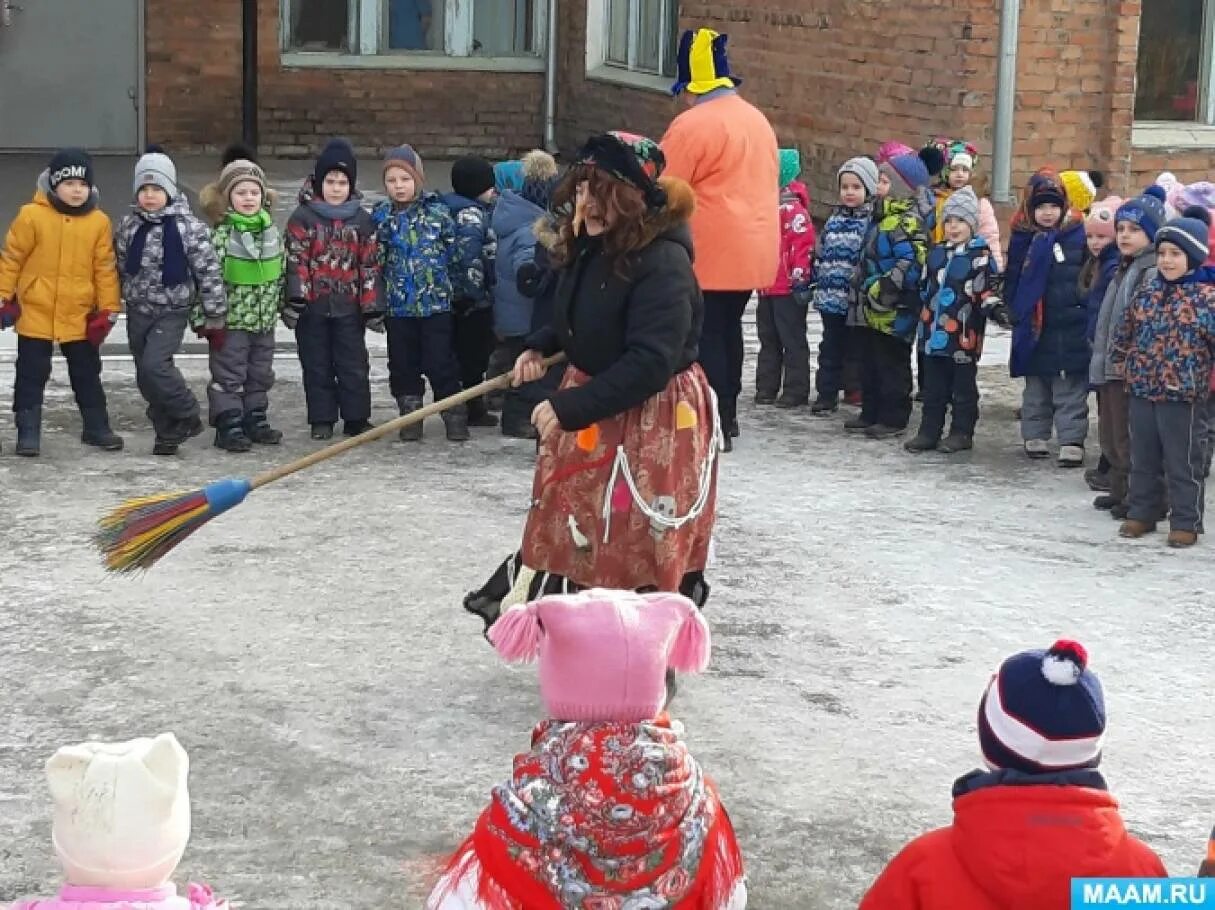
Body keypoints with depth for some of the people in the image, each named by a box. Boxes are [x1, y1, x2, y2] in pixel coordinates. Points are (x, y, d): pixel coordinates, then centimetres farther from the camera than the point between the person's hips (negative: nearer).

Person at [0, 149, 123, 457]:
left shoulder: (99, 222, -4)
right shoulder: (32, 215, -9)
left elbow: (105, 267, 1)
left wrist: (108, 309, 0)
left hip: (81, 315, 2)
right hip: (35, 313, -2)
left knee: (87, 374, 12)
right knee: (31, 375, 5)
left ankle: (96, 427, 24)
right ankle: (28, 432, 13)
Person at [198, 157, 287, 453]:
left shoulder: (272, 232, 4)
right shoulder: (219, 234, -13)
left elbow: (282, 273, 15)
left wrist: (282, 305, 16)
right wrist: (206, 318, -17)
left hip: (265, 320, 6)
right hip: (230, 321, -6)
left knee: (260, 375, 15)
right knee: (228, 375, 0)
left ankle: (255, 421, 26)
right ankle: (229, 426, 6)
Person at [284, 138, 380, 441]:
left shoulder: (362, 220, 4)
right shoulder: (302, 218, -2)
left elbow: (370, 265, 5)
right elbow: (295, 261, -6)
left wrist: (372, 306, 1)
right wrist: (295, 299, -16)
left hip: (348, 306, 1)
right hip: (313, 306, -1)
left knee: (354, 364, 4)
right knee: (317, 365, 7)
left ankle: (356, 418, 14)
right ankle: (321, 420, 16)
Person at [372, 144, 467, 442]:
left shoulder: (438, 212, -2)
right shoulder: (381, 217, 4)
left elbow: (454, 255, 3)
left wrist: (454, 288, 2)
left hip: (436, 302, -2)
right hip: (398, 305, 2)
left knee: (440, 361, -2)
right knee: (402, 364, 8)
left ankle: (455, 417, 7)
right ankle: (410, 418, 18)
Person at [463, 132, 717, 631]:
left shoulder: (663, 264, -28)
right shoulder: (588, 246, 0)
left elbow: (650, 364, -32)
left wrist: (569, 406, -31)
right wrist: (539, 348, 3)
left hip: (654, 421, -8)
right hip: (591, 403, 8)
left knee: (652, 547, 2)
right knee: (568, 518, 22)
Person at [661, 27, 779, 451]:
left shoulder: (693, 124, -13)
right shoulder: (757, 119, 14)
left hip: (710, 252, -8)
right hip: (753, 248, 8)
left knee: (706, 335, -3)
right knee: (728, 328, 19)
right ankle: (727, 414, 28)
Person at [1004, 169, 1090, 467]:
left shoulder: (1077, 234, -4)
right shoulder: (1023, 237, 5)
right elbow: (1012, 280, 10)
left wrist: (1081, 306, -10)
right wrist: (1016, 309, 0)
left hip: (1070, 328, -3)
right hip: (1034, 325, 3)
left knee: (1070, 388, -2)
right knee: (1035, 387, 15)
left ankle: (1072, 441, -1)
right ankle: (1035, 436, 25)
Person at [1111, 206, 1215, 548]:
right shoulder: (1148, 294, 6)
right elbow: (1126, 331, 19)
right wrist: (1124, 363, 16)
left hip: (1184, 397, -5)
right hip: (1142, 391, 6)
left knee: (1183, 465, 2)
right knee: (1143, 460, 15)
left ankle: (1186, 522, 12)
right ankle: (1141, 513, 26)